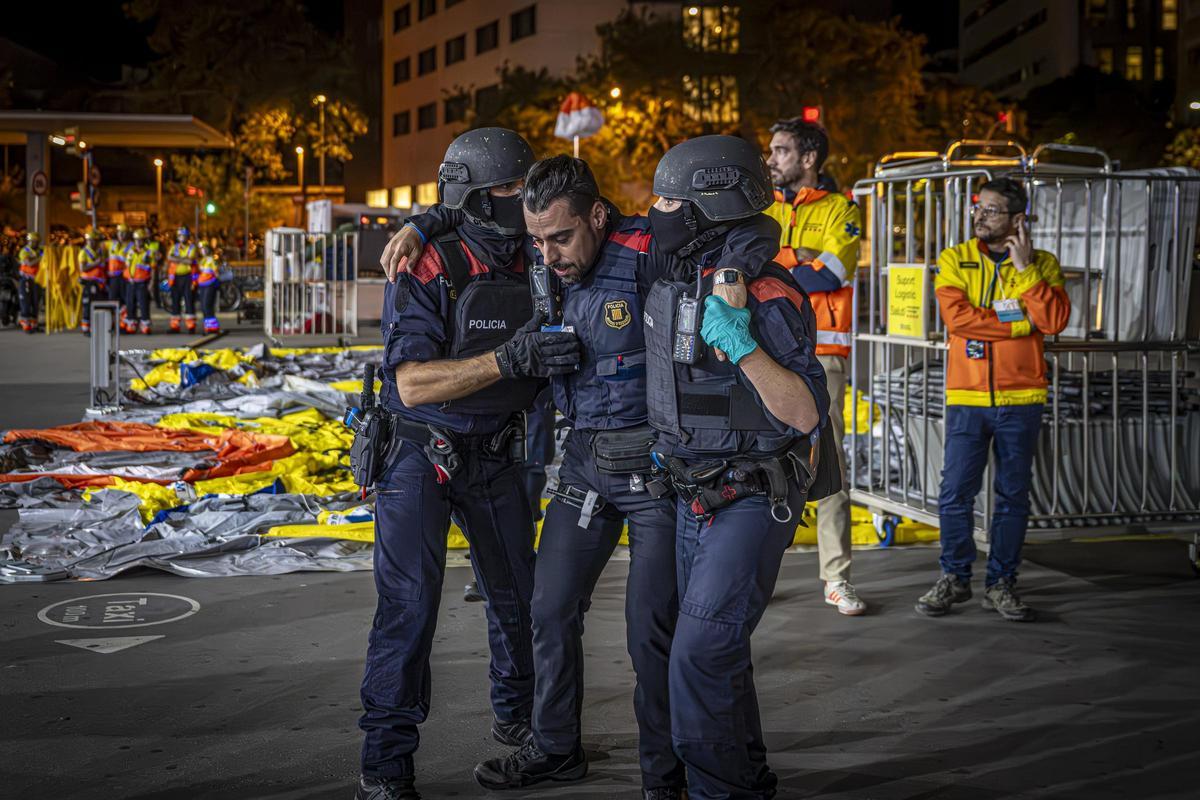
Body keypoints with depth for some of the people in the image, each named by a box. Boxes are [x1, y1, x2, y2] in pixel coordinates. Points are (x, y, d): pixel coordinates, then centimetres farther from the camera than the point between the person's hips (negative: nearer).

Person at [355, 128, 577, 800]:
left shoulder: (535, 265, -3)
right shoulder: (430, 272, -19)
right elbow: (412, 384, -27)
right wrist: (509, 359, -36)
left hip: (496, 456, 6)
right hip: (421, 453, -5)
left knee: (520, 593, 14)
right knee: (410, 603, -10)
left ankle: (517, 717, 36)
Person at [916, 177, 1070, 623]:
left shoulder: (1042, 264, 6)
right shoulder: (955, 260, 5)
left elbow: (1054, 320, -10)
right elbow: (956, 317, -11)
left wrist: (1025, 268, -14)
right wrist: (1021, 322, -10)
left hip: (1020, 398, 0)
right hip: (966, 397, 0)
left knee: (1013, 495, 5)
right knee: (956, 493, 0)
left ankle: (1001, 583, 16)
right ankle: (954, 578, 15)